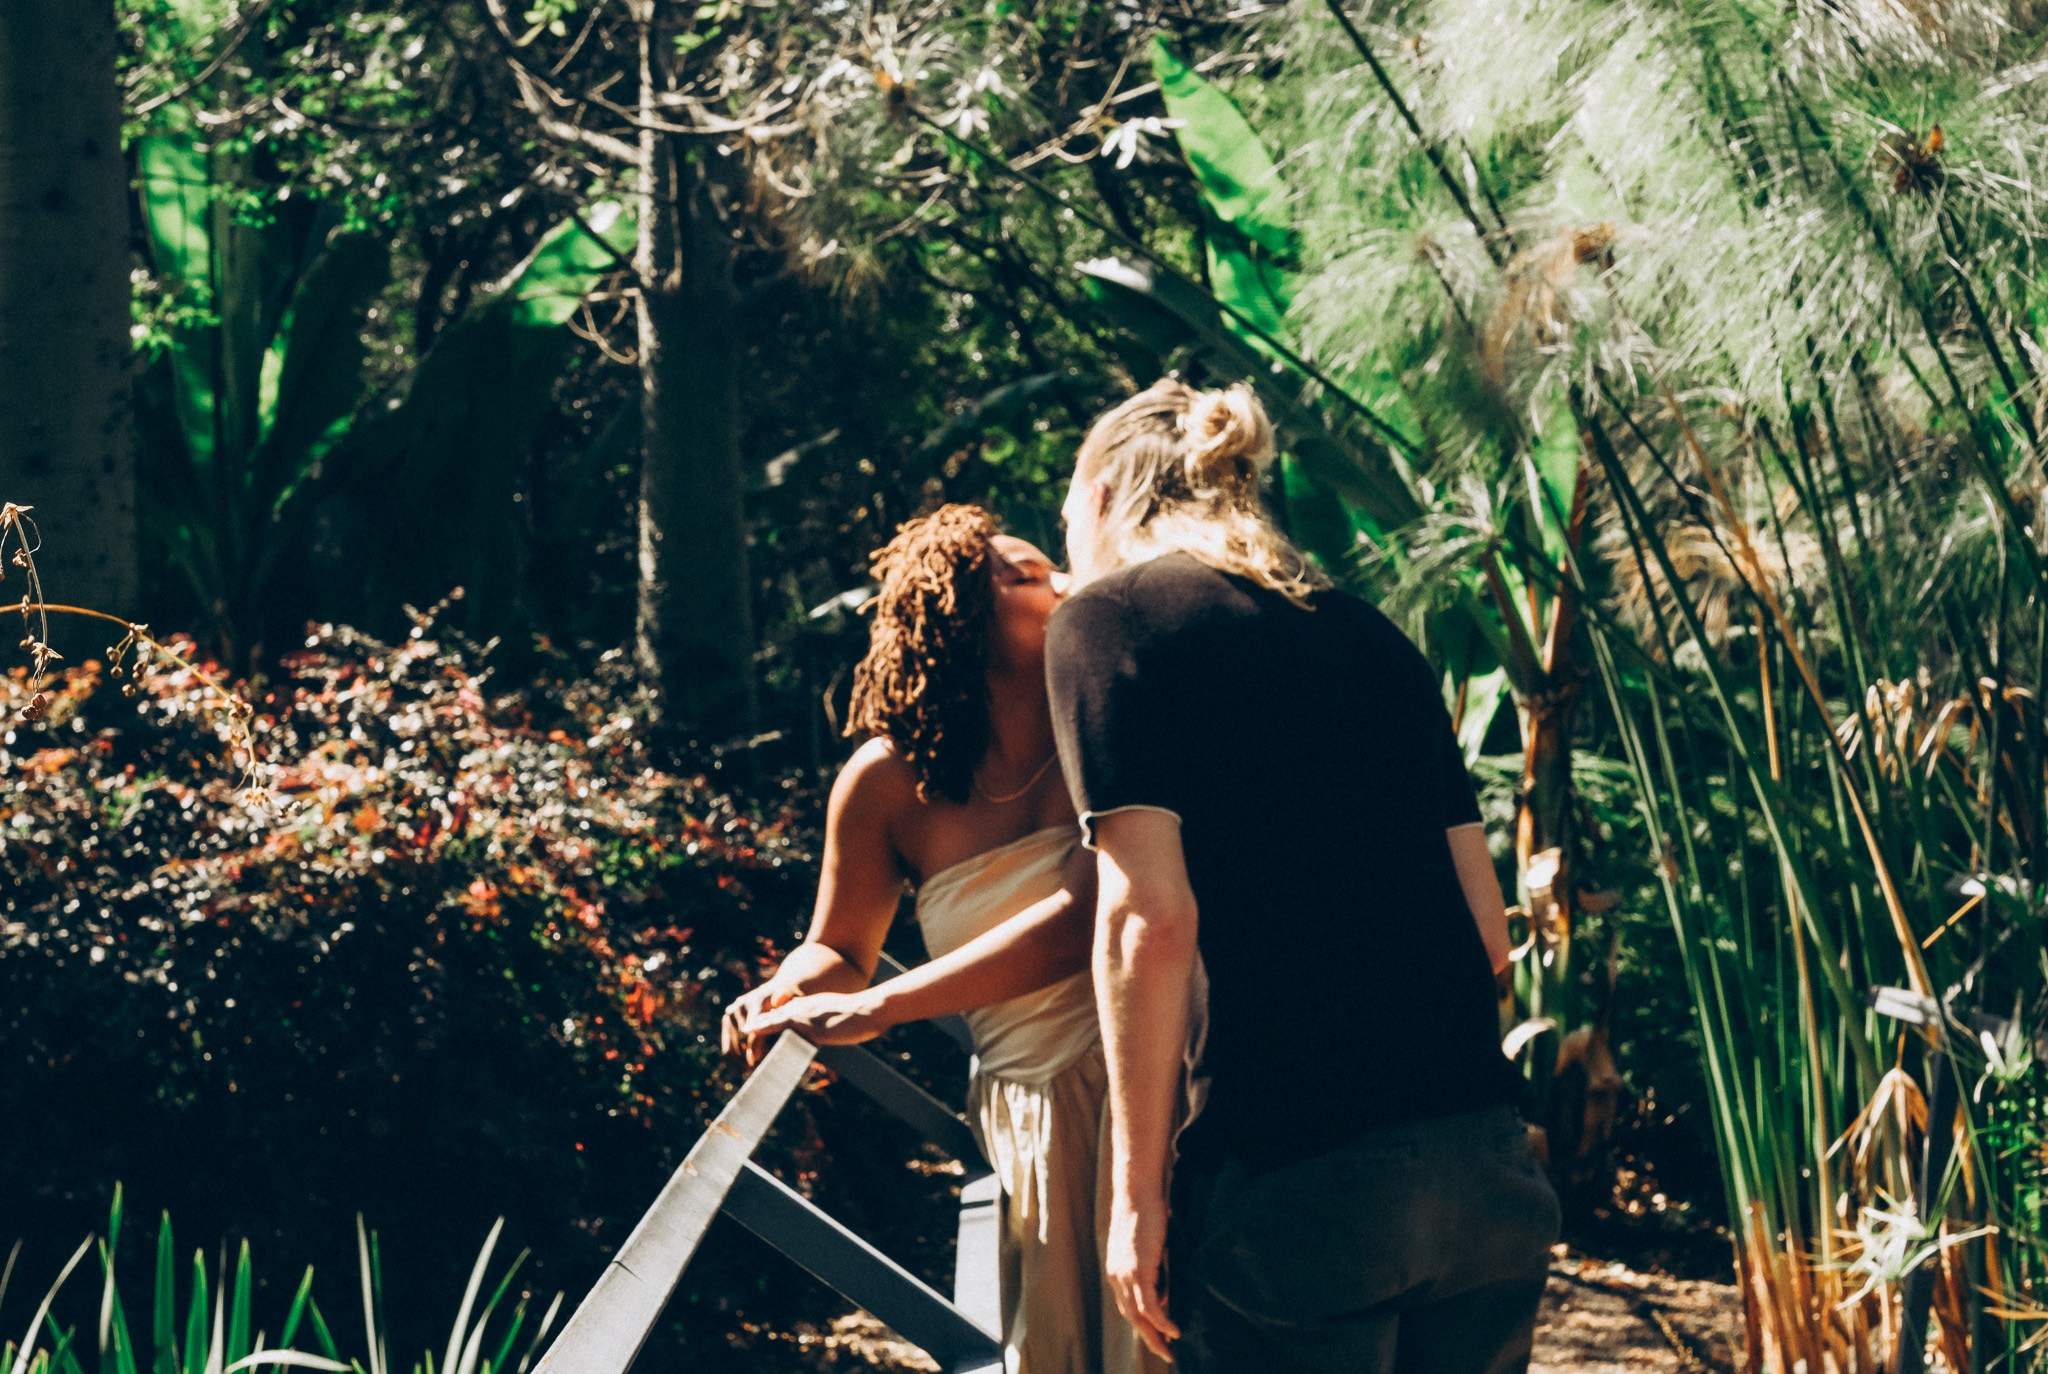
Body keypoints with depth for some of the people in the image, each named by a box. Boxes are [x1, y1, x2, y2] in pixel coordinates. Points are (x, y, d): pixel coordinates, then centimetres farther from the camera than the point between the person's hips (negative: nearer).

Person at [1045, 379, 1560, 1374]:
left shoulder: (1109, 618, 2)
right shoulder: (1369, 632, 19)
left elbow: (1150, 919, -9)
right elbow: (1489, 933, 16)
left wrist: (1137, 1188, -5)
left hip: (1296, 1184, -6)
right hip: (1488, 1173, 6)